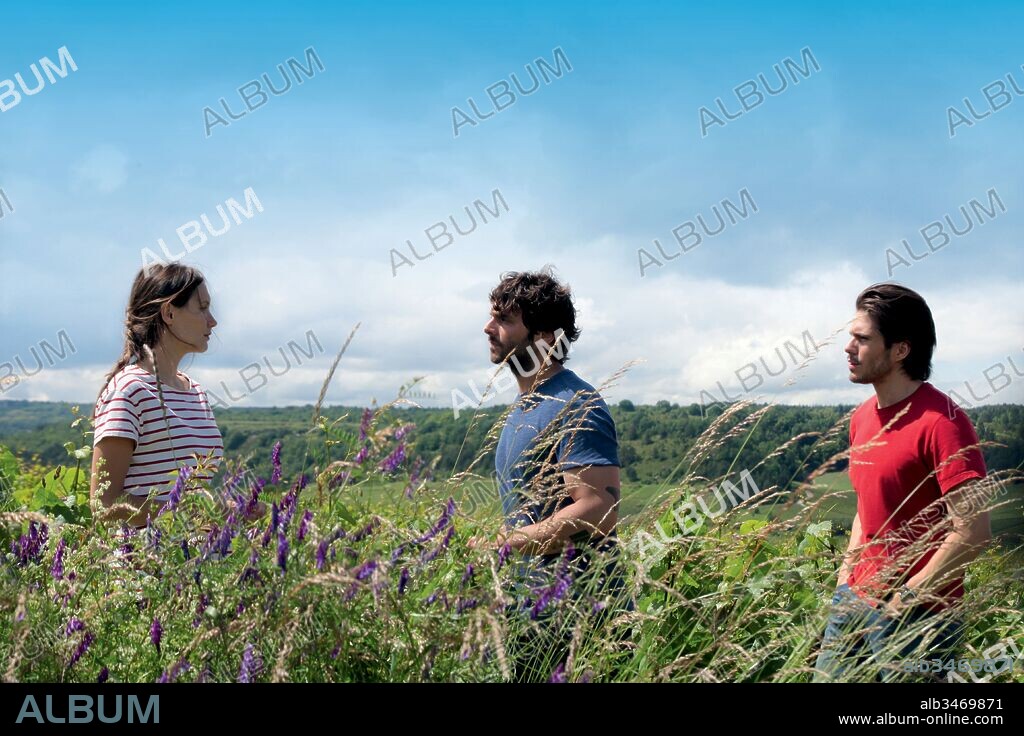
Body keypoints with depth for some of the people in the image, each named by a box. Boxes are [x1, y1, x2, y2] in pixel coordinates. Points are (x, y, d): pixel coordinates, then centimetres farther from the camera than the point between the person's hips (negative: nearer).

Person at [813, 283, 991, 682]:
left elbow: (972, 531, -21)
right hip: (855, 599, 7)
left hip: (916, 617, -7)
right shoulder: (862, 417, 8)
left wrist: (905, 599, -17)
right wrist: (846, 574, 10)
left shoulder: (941, 421, -17)